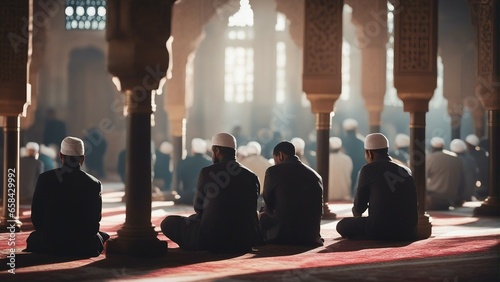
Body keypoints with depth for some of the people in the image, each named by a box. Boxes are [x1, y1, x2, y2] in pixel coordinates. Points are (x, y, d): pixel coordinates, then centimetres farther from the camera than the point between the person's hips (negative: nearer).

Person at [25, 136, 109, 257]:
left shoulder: (45, 178, -4)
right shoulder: (94, 184, -5)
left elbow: (36, 215, 1)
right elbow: (95, 219, 0)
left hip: (50, 244, 1)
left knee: (33, 238, 32)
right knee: (104, 237, 29)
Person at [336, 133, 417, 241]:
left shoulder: (369, 169, -1)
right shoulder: (406, 171, 15)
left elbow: (359, 207, 5)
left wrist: (356, 210, 31)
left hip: (381, 229, -6)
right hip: (408, 231, 6)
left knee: (342, 225, 12)